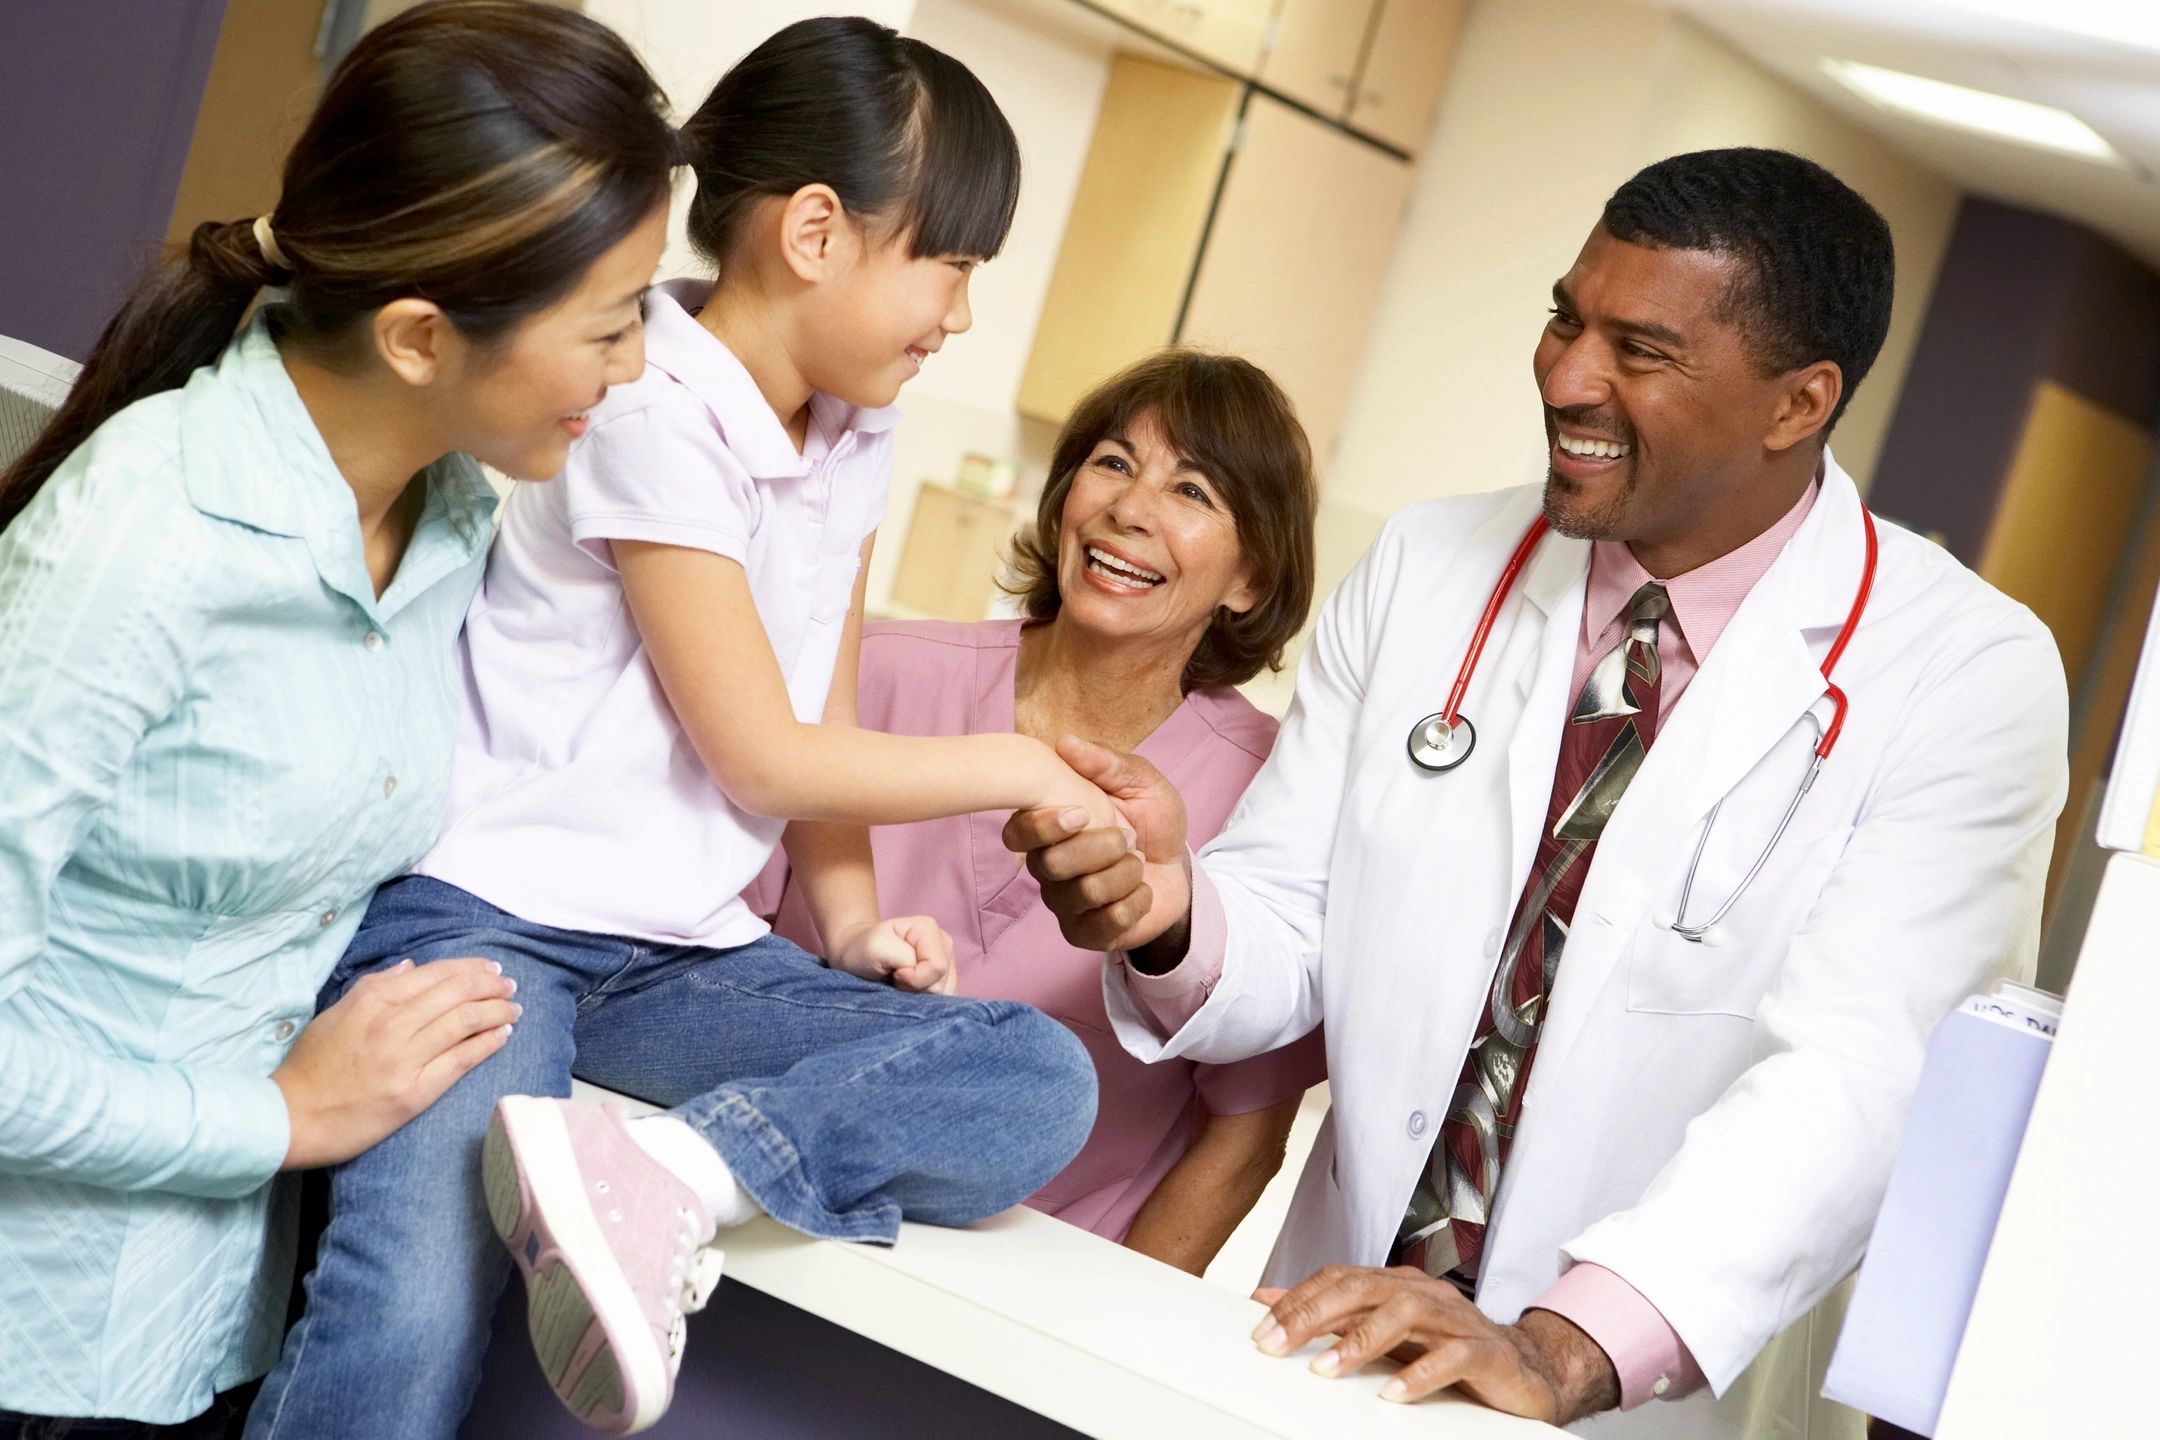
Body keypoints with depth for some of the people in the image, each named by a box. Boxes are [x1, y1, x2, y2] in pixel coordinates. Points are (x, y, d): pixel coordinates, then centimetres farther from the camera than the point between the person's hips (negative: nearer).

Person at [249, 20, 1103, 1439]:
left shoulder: (856, 438, 13)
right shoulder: (656, 417, -10)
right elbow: (762, 755, -9)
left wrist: (854, 916, 1)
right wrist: (1018, 766, 1)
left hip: (682, 954, 7)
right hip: (490, 911, -7)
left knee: (1045, 1080, -17)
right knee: (417, 1320, -32)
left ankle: (669, 1175, -31)